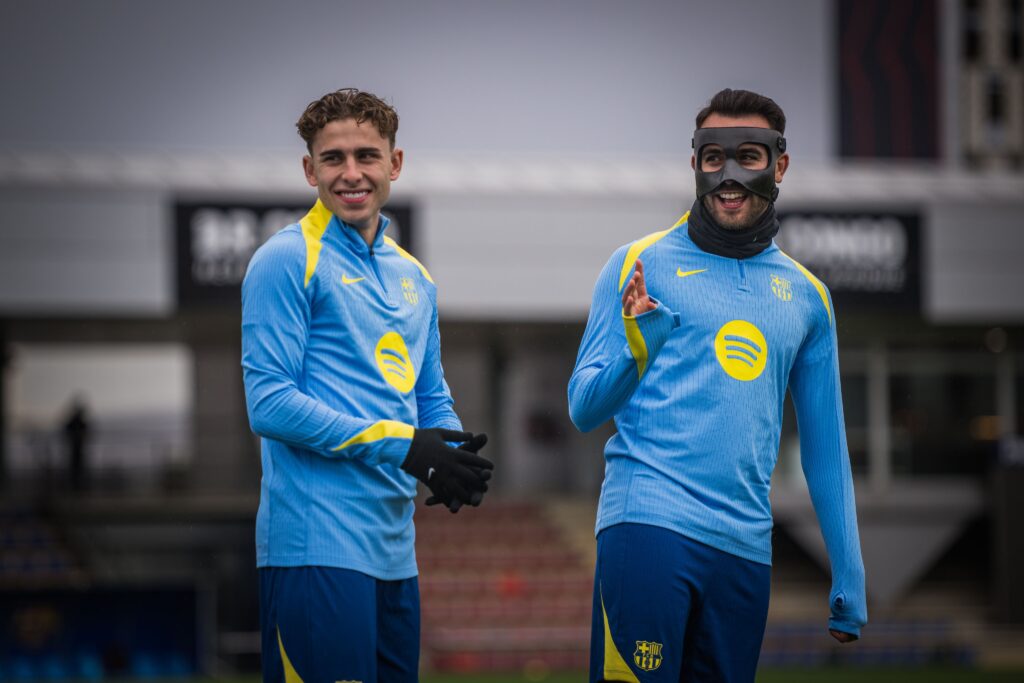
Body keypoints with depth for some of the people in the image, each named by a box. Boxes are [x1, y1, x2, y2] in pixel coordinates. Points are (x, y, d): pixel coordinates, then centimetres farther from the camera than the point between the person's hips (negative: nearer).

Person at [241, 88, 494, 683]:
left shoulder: (414, 277, 18)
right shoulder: (288, 261, -5)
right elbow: (270, 404, -12)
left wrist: (454, 458, 0)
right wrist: (401, 445, -16)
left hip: (396, 549, 8)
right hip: (317, 545, -8)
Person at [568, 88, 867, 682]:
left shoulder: (807, 296, 16)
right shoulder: (641, 264, 4)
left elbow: (826, 447, 20)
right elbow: (584, 408, 3)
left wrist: (850, 584, 17)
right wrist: (637, 350, -17)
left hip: (745, 545, 4)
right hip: (647, 521, -4)